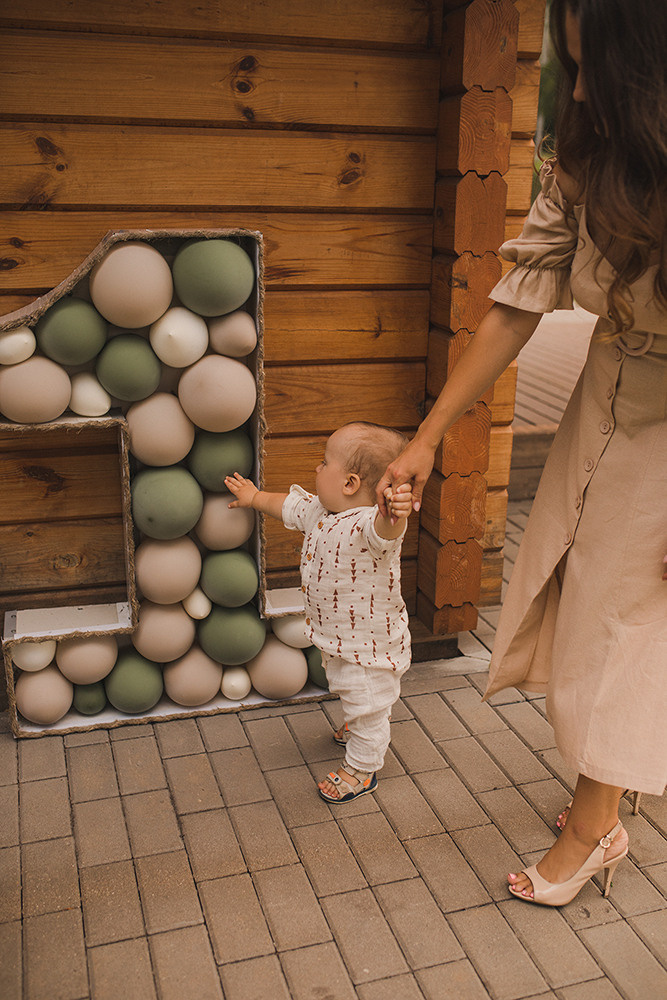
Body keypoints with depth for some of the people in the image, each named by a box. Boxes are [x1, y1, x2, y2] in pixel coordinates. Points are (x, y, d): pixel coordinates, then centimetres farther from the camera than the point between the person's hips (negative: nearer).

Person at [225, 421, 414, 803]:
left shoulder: (369, 524, -35)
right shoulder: (319, 512, -4)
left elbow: (383, 527, -59)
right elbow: (289, 505, 16)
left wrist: (394, 511, -82)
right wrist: (254, 497, 31)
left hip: (371, 645, -9)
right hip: (339, 639, 9)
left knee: (366, 706, 13)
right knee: (356, 700, 34)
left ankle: (362, 769, 34)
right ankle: (361, 732, 61)